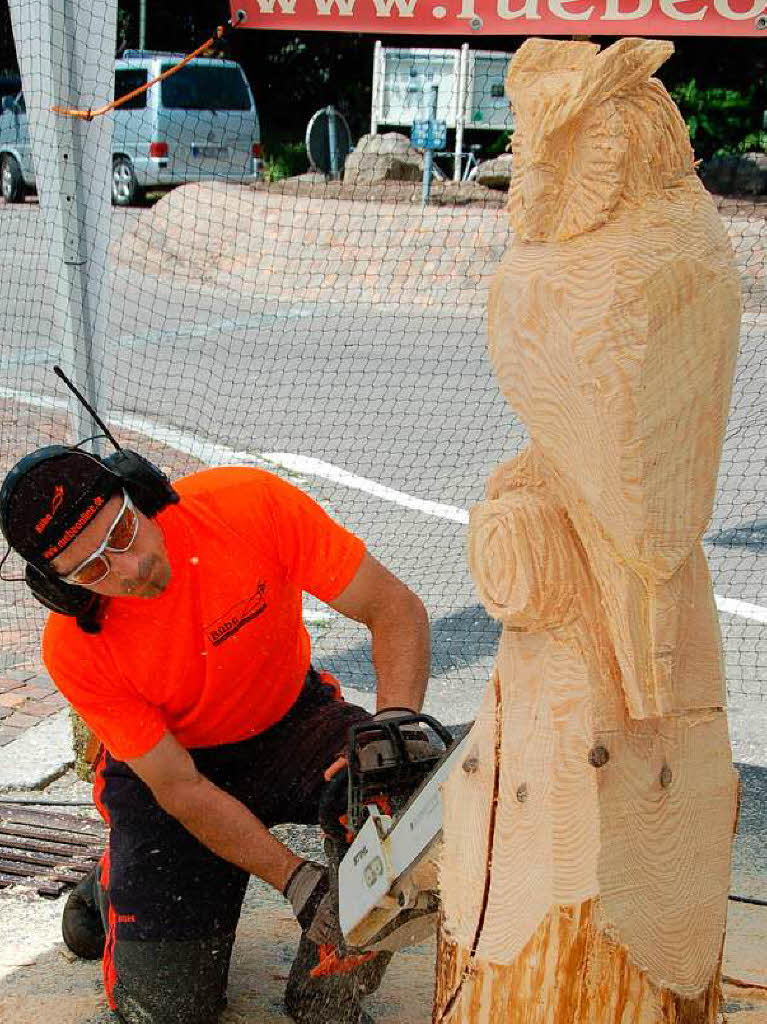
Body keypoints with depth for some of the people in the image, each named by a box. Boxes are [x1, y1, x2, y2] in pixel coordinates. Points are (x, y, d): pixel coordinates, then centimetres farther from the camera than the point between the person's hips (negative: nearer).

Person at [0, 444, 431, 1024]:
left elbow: (397, 610, -22)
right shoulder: (74, 649, -27)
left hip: (291, 721, 2)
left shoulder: (252, 503, -29)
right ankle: (116, 885, 25)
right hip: (167, 763, -1)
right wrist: (295, 879, -28)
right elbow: (181, 789, -20)